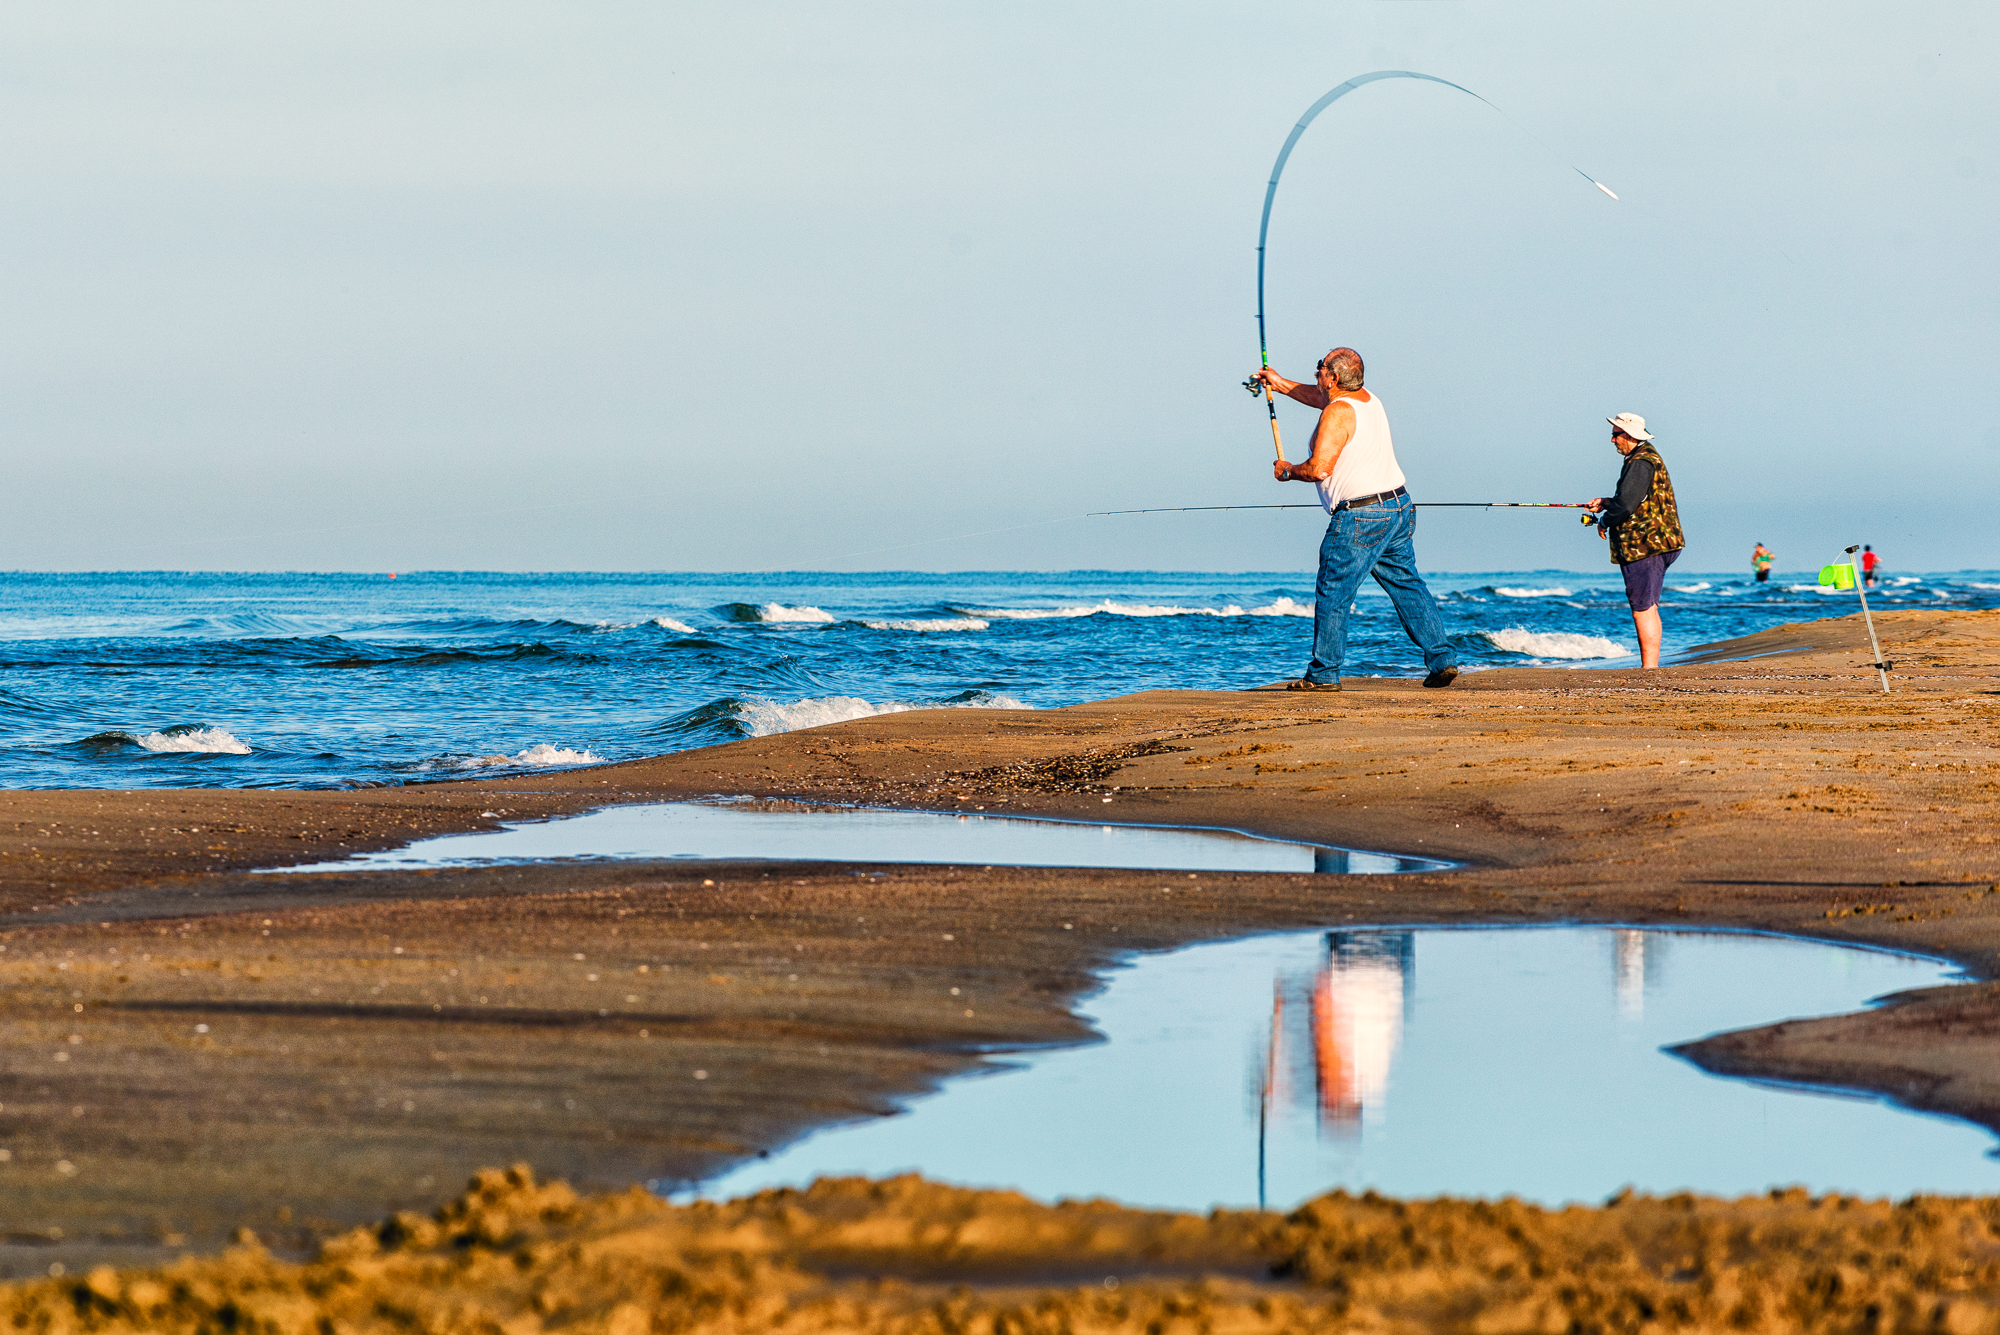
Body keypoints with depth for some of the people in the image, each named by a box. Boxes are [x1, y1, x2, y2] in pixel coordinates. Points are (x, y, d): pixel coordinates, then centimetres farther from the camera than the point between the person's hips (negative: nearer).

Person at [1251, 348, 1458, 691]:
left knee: (1332, 594, -1)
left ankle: (1323, 673, 3)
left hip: (1360, 518, -9)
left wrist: (1287, 471, 0)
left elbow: (1319, 469, -20)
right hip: (1399, 508, 9)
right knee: (1407, 585, 12)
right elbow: (1321, 397, 35)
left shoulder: (1337, 414, -14)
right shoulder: (1367, 399, 14)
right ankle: (1442, 659, 6)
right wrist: (1282, 385, 43)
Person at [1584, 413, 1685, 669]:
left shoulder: (1641, 464, -17)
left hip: (1643, 545, -11)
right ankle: (1651, 668, 17)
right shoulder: (1650, 457, 17)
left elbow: (1626, 506, -24)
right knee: (1649, 607, 14)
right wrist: (1607, 502, 17)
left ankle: (1648, 669, -12)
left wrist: (1604, 521, -6)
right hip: (1655, 543, 11)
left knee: (1643, 609, -10)